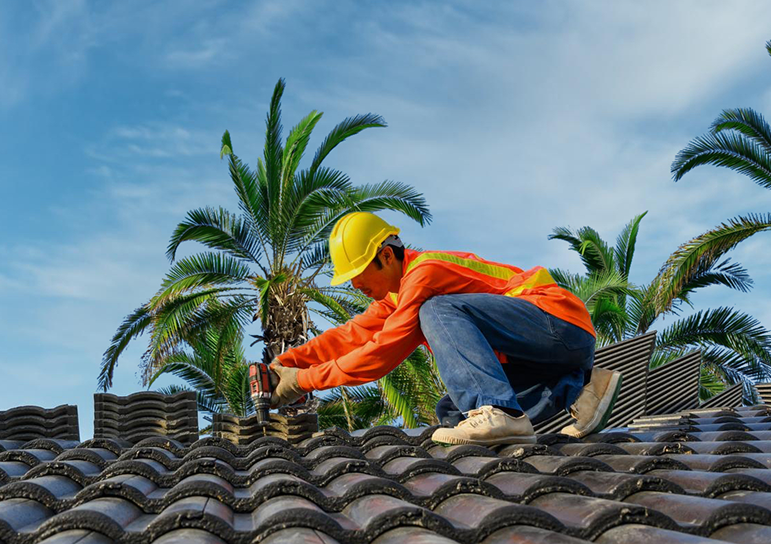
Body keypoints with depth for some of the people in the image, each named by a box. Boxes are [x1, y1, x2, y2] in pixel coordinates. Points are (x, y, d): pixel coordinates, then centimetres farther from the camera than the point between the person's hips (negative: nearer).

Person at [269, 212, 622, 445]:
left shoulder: (425, 272, -16)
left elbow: (382, 353, -19)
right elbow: (353, 335, 14)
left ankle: (498, 414, -35)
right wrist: (286, 362, 4)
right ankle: (577, 389, -1)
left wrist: (303, 380, -13)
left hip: (561, 322, -10)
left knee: (439, 312, -23)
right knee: (451, 413, -1)